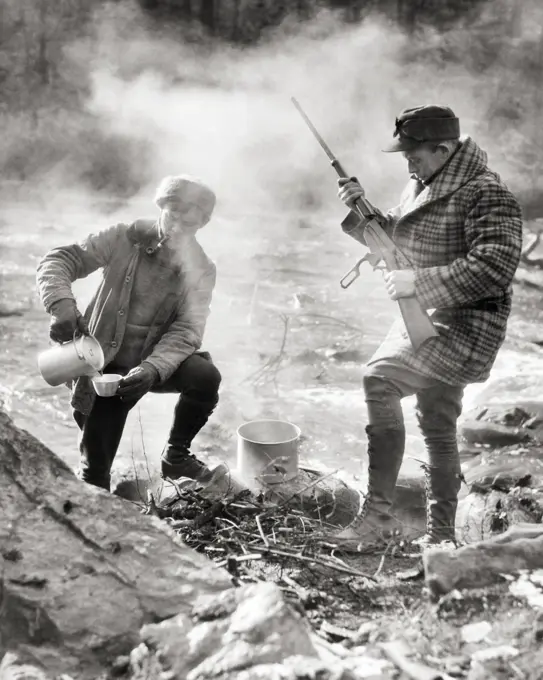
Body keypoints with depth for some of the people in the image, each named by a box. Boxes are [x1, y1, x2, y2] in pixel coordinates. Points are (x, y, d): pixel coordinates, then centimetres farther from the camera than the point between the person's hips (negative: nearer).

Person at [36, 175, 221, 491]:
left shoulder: (201, 269, -7)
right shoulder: (125, 238, -11)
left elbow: (186, 332, -14)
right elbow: (59, 260, -13)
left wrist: (153, 368, -32)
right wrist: (61, 304, -34)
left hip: (158, 361, 1)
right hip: (109, 364, -1)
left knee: (205, 376, -29)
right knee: (94, 472, -4)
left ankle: (176, 455, -2)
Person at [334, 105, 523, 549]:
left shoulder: (486, 194, -17)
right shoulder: (424, 184, 10)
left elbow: (494, 267, -27)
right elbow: (394, 235, 21)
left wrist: (418, 282, -25)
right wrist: (361, 211, 1)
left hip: (462, 328, -9)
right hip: (424, 321, 9)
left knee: (380, 378, -24)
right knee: (437, 428, 15)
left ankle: (379, 512, -14)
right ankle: (441, 536, 29)